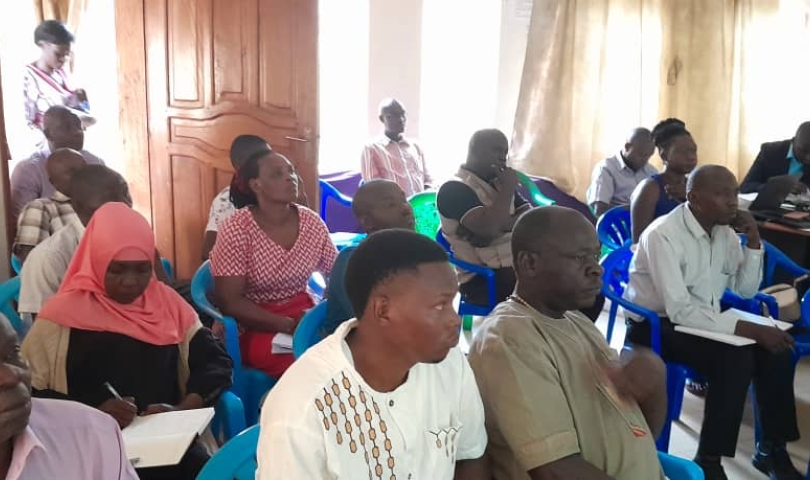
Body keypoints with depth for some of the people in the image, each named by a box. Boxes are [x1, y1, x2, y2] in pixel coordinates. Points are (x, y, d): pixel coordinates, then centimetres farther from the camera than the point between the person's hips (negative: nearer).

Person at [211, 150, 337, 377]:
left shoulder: (312, 222, 0)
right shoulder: (236, 230, -13)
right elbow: (230, 302, -15)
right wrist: (289, 325, -23)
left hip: (304, 315, 5)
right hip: (254, 326, -5)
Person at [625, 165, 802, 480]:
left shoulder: (724, 231, 1)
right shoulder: (664, 235, -23)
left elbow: (746, 290, 10)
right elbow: (679, 311, -29)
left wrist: (753, 241, -5)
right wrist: (751, 330, -29)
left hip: (702, 319, 8)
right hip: (655, 326, -7)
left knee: (777, 350, -11)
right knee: (736, 359, -27)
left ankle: (771, 449, 6)